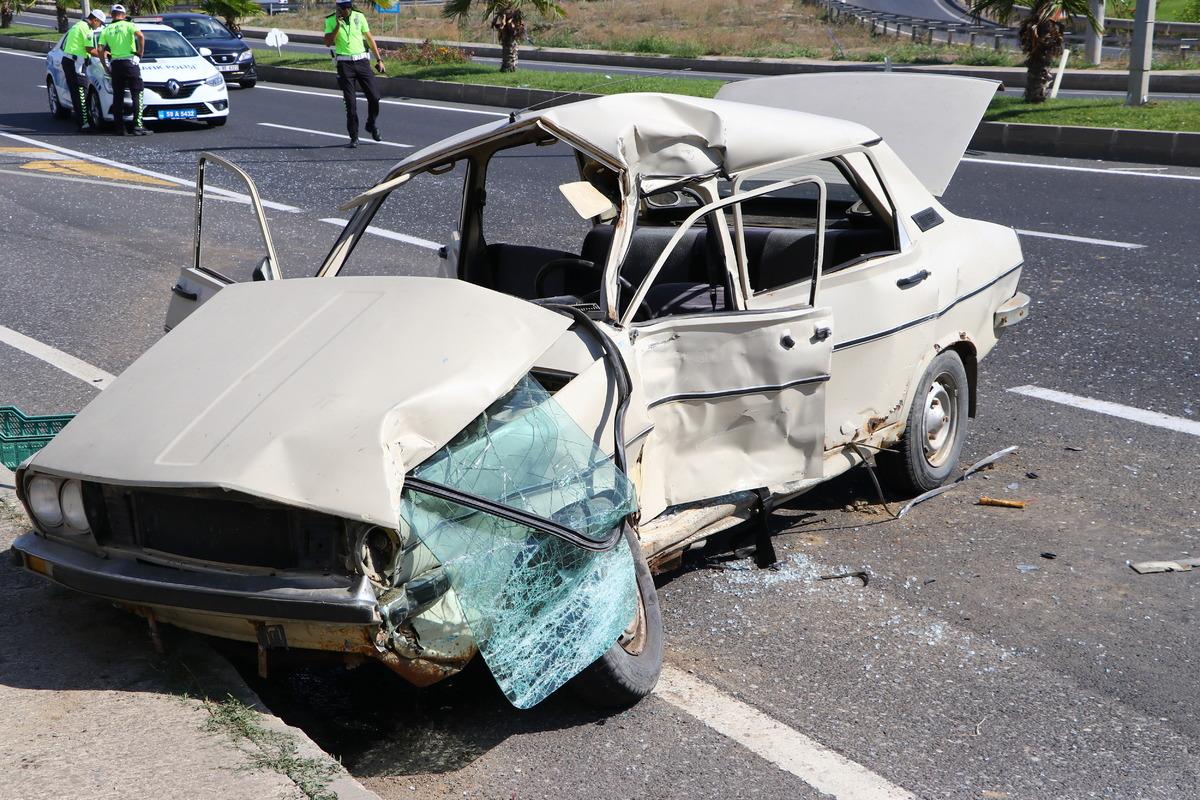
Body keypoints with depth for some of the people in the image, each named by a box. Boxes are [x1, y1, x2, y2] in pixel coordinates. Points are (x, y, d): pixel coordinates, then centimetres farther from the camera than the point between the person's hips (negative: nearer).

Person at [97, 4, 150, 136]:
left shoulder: (106, 30, 11)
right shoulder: (128, 25, 0)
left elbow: (100, 50, 3)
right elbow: (140, 36, -20)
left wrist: (105, 66, 13)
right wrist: (141, 51, -7)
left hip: (115, 65, 4)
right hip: (130, 62, -4)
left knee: (117, 97, 9)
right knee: (137, 95, -1)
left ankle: (120, 128, 7)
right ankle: (138, 126, -11)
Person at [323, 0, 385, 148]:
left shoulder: (359, 17, 4)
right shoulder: (330, 21, -1)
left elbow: (370, 38, 10)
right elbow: (328, 43, -9)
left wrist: (379, 59, 8)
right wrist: (338, 25, -18)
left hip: (362, 61, 2)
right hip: (344, 64, -2)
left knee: (374, 97, -4)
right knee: (350, 102, -3)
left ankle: (371, 126, 22)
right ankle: (354, 137, 7)